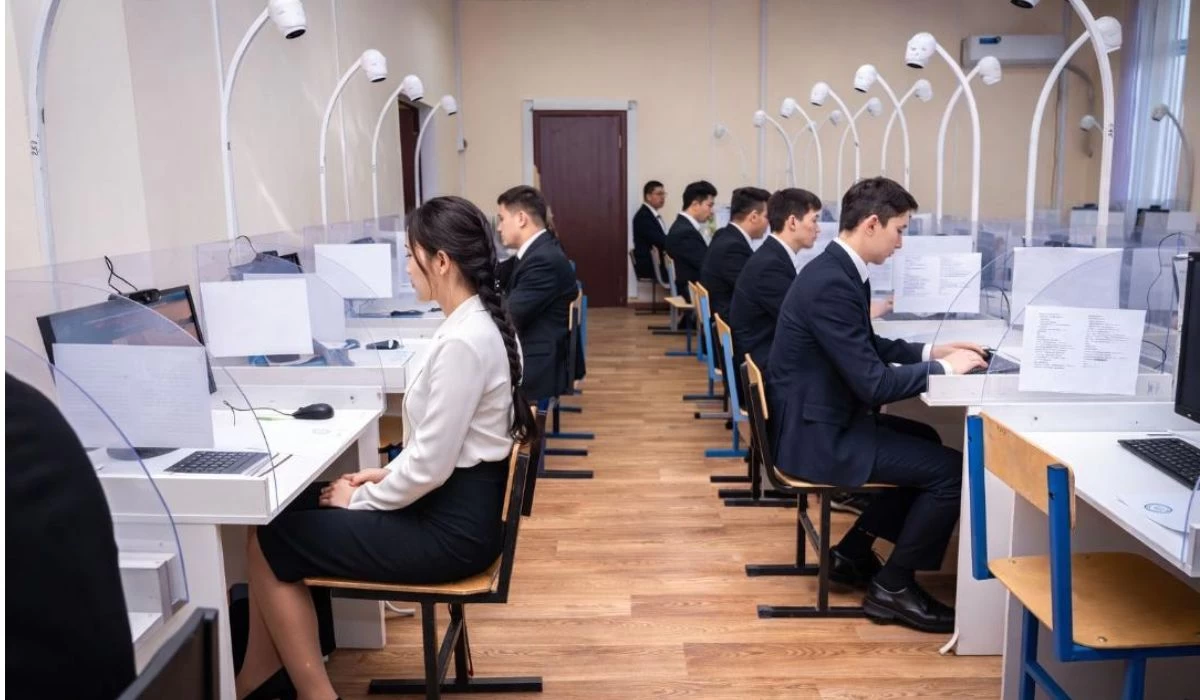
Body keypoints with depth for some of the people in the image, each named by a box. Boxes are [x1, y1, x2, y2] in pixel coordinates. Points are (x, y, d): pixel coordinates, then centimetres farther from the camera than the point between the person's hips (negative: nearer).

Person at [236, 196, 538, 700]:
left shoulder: (463, 340, -25)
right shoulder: (476, 322, 6)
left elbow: (431, 464, -23)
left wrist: (361, 500, -8)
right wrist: (387, 473, 10)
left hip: (452, 525, -10)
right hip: (453, 502, 10)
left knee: (269, 545, -2)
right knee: (285, 507, 10)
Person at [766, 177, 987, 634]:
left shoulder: (837, 270, 7)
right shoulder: (832, 284, -25)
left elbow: (867, 348, 20)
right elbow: (874, 384, -26)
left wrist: (930, 351, 8)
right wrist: (943, 368, -11)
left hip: (823, 418, 10)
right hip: (816, 434, -10)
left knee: (926, 440, 23)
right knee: (951, 469, -6)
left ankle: (853, 552, 25)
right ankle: (892, 587, 9)